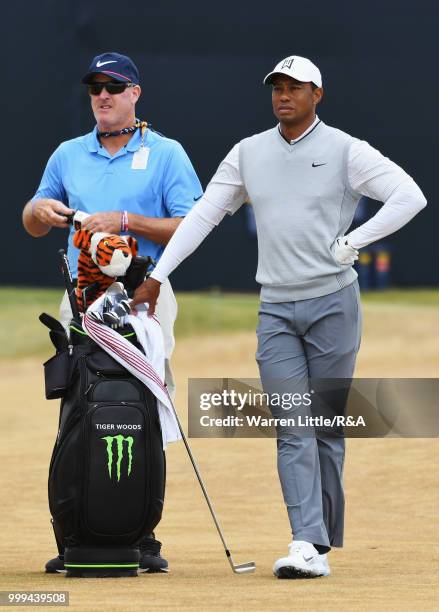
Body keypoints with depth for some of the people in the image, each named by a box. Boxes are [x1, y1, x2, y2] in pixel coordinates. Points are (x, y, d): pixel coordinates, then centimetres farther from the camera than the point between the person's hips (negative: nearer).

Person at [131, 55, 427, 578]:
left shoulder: (345, 151, -3)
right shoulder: (248, 154, 10)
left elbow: (410, 196, -10)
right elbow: (202, 215, 10)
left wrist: (351, 243, -12)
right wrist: (157, 276, 2)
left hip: (334, 304, -3)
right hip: (276, 310, 3)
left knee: (327, 428, 2)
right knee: (292, 428, -7)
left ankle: (322, 539, 12)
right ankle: (308, 546, -15)